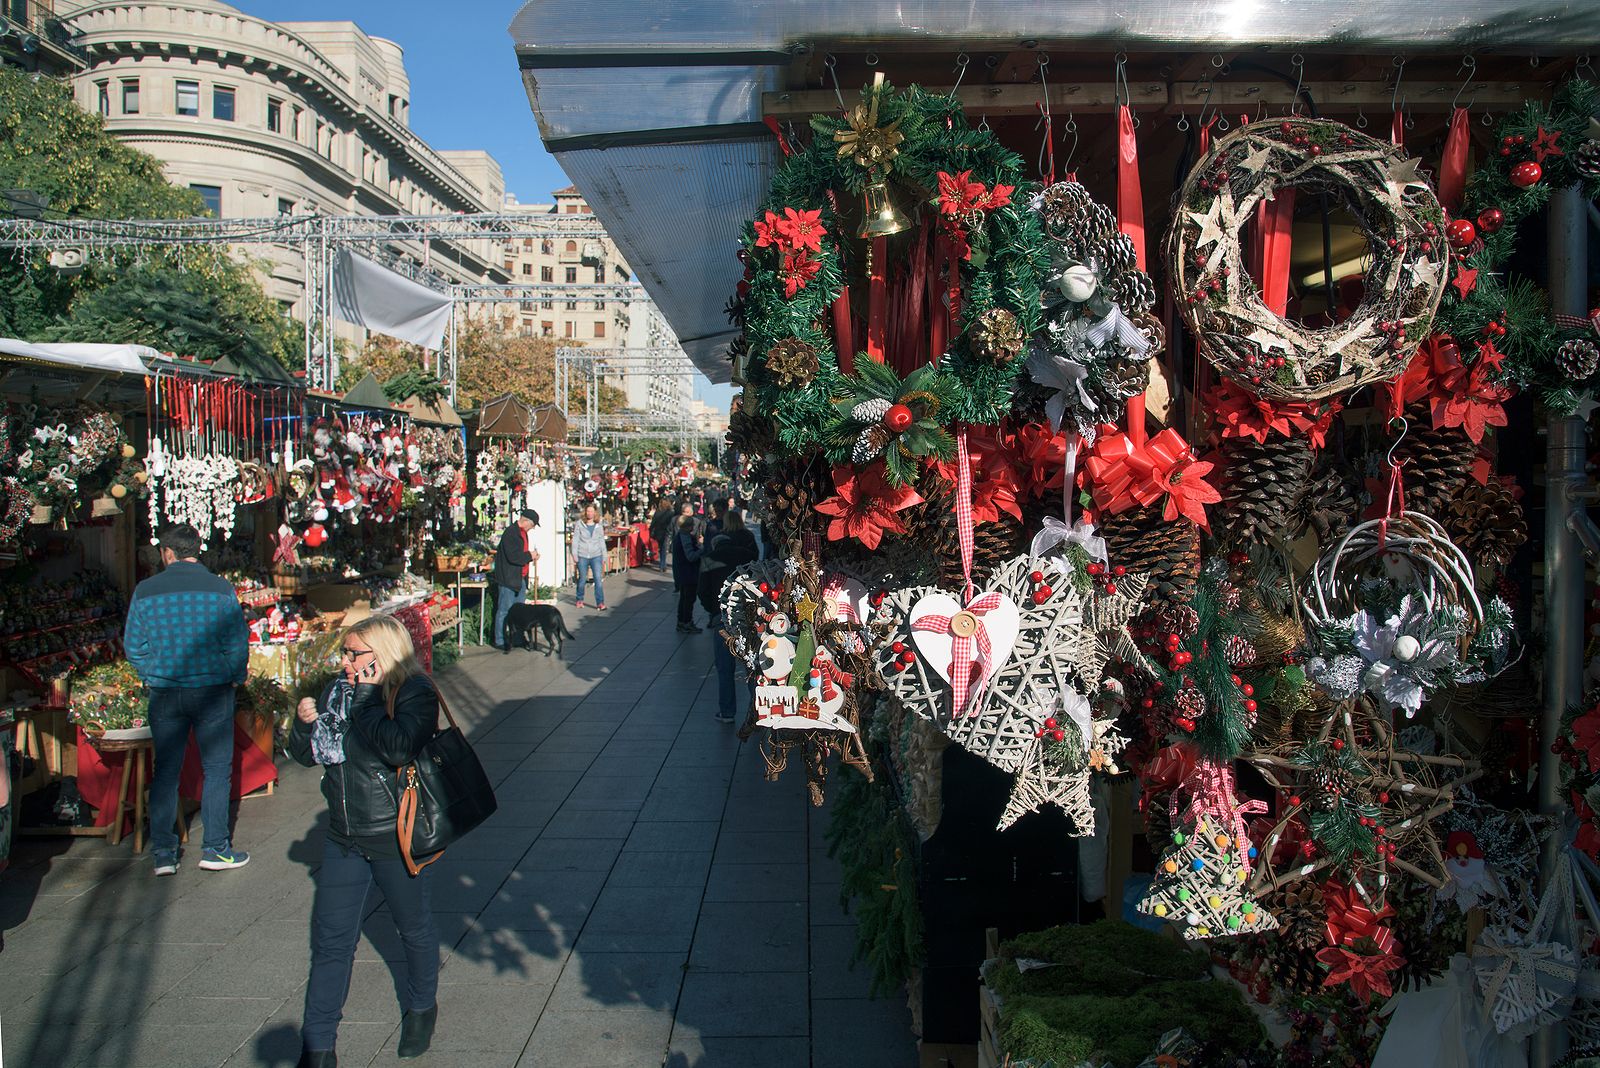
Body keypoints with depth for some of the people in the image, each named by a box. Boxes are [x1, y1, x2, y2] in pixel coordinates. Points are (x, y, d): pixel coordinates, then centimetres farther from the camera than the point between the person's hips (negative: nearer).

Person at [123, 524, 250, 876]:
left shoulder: (145, 591, -2)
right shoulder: (221, 589, -8)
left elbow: (133, 646, 2)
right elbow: (238, 644, -5)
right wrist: (235, 678, 12)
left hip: (164, 695, 2)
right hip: (212, 689, -2)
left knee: (165, 772, 11)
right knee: (217, 769, 8)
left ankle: (163, 854, 15)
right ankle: (215, 849, 10)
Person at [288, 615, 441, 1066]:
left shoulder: (415, 691, -16)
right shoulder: (338, 689, 3)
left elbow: (400, 748, -34)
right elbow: (305, 754, 11)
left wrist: (366, 699, -25)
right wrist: (304, 722, -10)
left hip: (398, 839, -5)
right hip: (344, 839, 5)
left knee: (415, 928, 16)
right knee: (330, 941, 7)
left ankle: (421, 1007, 41)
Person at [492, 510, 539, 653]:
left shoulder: (522, 533, 15)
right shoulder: (510, 532, -17)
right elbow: (513, 556, -24)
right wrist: (530, 556, -13)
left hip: (520, 578, 10)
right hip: (508, 578, -10)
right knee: (504, 610, -3)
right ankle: (499, 641, 4)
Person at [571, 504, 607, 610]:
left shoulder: (599, 526, 8)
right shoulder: (579, 524, 2)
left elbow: (602, 542, 13)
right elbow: (575, 539, 1)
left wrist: (604, 557, 11)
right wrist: (574, 554, -6)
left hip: (596, 556, 1)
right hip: (582, 556, -1)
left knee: (598, 579, -10)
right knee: (582, 579, 10)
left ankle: (600, 602, -9)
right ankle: (580, 600, 28)